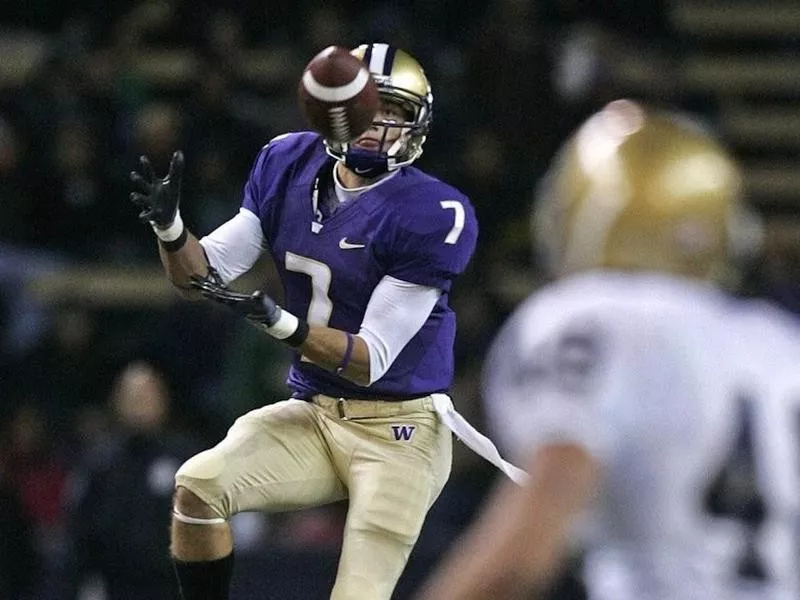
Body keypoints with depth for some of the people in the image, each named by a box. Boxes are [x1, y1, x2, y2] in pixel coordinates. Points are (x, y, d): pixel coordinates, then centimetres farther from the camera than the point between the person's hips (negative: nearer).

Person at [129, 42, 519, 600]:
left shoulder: (433, 215, -18)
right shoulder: (290, 167, 1)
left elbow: (372, 360, -20)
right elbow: (204, 274, 1)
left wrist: (282, 323, -36)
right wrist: (170, 227, -20)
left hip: (400, 432, -5)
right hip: (312, 419, 5)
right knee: (198, 486, -19)